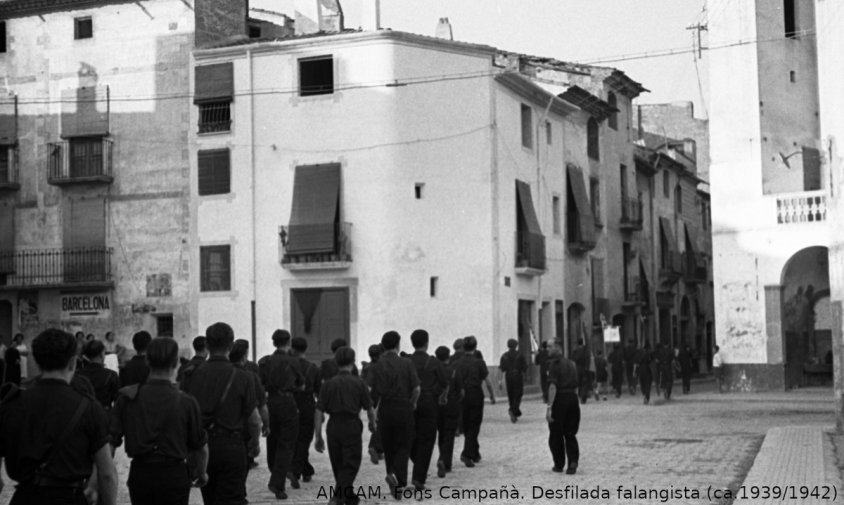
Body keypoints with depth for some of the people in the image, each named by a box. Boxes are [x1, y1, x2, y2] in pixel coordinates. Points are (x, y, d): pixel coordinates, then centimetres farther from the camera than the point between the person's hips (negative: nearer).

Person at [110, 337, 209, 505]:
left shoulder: (127, 398, -5)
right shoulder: (186, 402, -10)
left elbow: (110, 442, -9)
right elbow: (201, 447, 0)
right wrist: (201, 473, 18)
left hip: (139, 474, 3)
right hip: (174, 475, -3)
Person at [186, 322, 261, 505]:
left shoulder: (195, 375, -2)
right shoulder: (240, 377, -8)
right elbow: (253, 418, -4)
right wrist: (255, 443, 14)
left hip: (201, 446, 3)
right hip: (231, 446, -3)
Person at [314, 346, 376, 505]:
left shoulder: (328, 384, 1)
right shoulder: (358, 383, -4)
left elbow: (319, 412, -2)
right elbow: (369, 409, 1)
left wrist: (318, 436, 3)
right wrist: (372, 424, 21)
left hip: (333, 426, 3)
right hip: (352, 426, -3)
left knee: (338, 466, 17)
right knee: (350, 465, 0)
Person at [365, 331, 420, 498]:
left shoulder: (377, 366, 0)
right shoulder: (406, 364, -5)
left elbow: (368, 389, -10)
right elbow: (417, 389, -10)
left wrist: (371, 406, 5)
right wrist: (412, 403, 8)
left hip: (385, 409, 2)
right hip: (404, 408, -2)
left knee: (389, 446, 14)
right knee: (403, 446, 7)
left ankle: (396, 485, 18)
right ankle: (396, 475, -18)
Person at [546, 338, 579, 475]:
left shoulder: (554, 364, -11)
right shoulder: (571, 364, 12)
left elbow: (553, 386, -19)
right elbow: (576, 386, 15)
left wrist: (549, 407, -21)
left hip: (559, 399, -6)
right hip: (572, 399, 6)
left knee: (556, 435, 8)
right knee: (570, 434, 10)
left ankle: (559, 465, 15)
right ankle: (573, 461, -8)